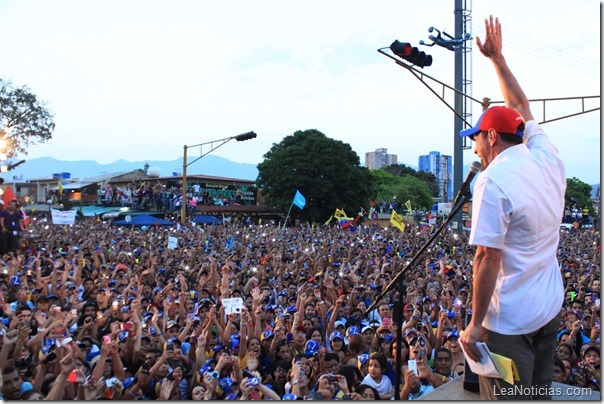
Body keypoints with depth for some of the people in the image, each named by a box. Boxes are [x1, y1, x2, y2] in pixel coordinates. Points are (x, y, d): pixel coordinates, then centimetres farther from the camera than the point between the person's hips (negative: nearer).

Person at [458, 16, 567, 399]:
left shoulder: (493, 180, -21)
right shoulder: (549, 159, 0)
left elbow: (488, 257, -23)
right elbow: (520, 105, 16)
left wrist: (475, 324, -15)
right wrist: (497, 57, 25)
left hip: (511, 322, -8)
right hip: (551, 310, 8)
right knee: (540, 394, 22)